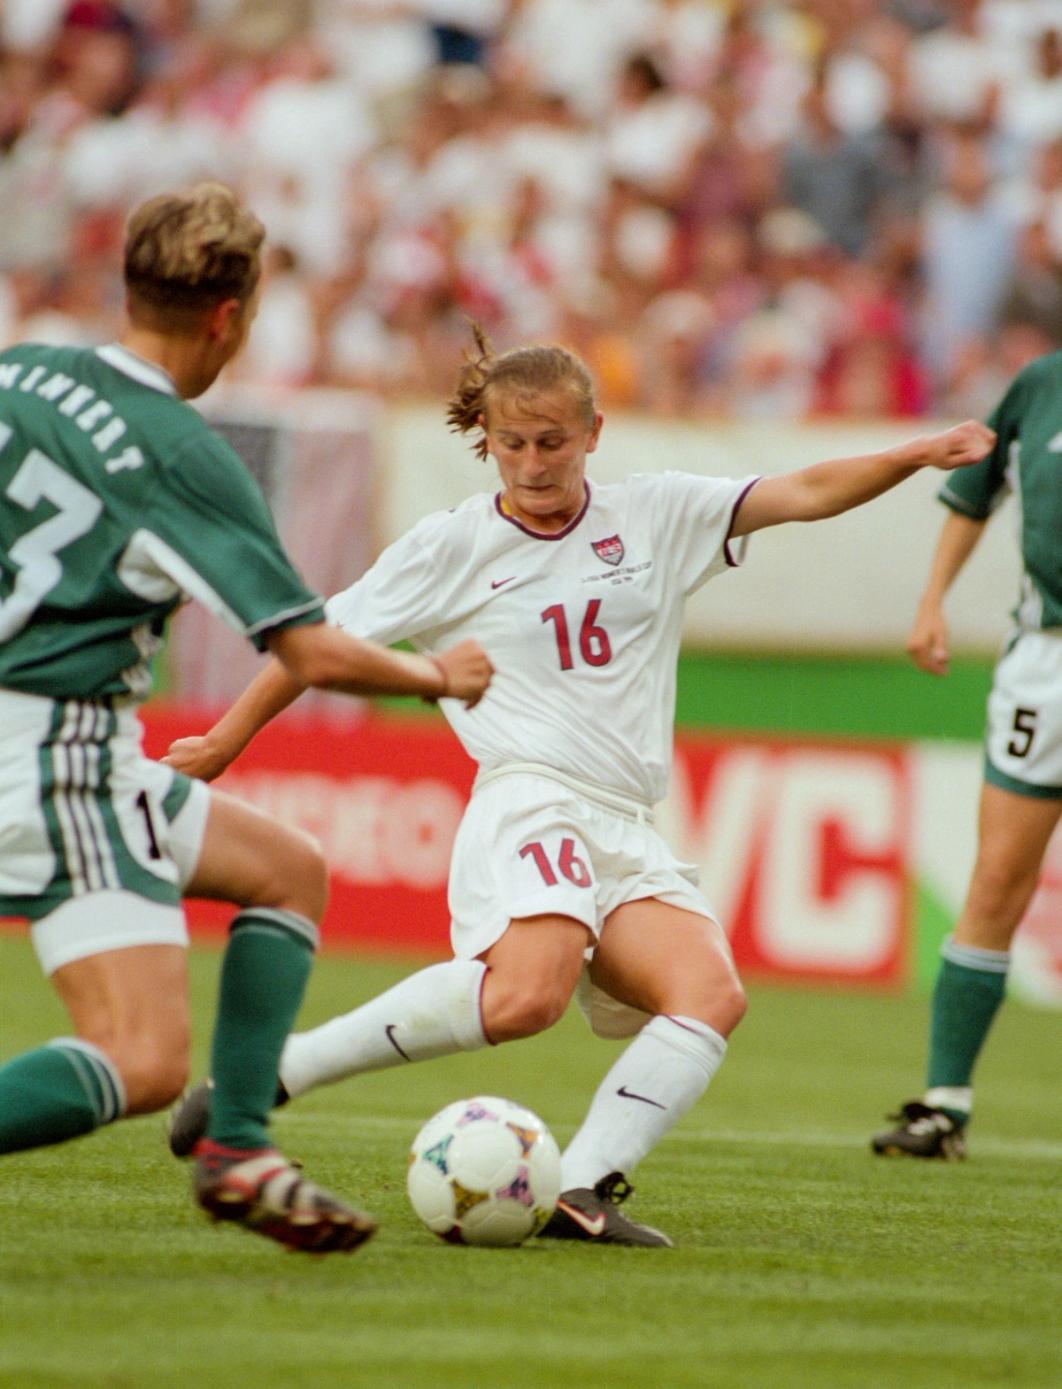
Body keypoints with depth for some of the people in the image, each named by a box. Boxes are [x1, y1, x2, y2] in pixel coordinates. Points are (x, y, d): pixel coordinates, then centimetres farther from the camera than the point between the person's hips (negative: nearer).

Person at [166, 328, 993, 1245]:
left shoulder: (657, 516, 13)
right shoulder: (453, 547, 6)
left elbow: (805, 496, 8)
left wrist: (920, 455, -6)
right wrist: (224, 742, 19)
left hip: (629, 837, 5)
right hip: (529, 805, -5)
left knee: (712, 995, -22)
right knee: (526, 995, -33)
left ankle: (581, 1190, -29)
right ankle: (265, 1075, -25)